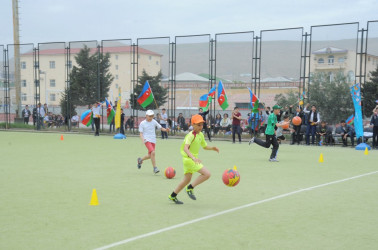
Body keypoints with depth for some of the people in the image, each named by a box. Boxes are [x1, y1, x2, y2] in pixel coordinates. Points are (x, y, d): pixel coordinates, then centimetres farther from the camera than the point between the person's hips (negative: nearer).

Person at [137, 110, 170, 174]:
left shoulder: (154, 122, 8)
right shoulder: (142, 123, -1)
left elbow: (160, 128, 9)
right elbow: (141, 133, -2)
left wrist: (165, 130, -12)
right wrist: (142, 139, -20)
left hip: (153, 140, 5)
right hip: (147, 140, -5)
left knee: (150, 155, 9)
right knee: (152, 152, -23)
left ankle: (140, 160, 39)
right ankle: (155, 168, -15)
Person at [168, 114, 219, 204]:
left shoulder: (201, 135, 8)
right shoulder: (191, 135, -20)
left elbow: (205, 146, 23)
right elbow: (185, 148, -34)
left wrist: (212, 148, 2)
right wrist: (194, 158, -49)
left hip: (193, 159, 9)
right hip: (188, 159, -9)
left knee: (187, 179, 18)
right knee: (207, 174, -17)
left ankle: (173, 196, 29)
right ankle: (190, 188, -5)